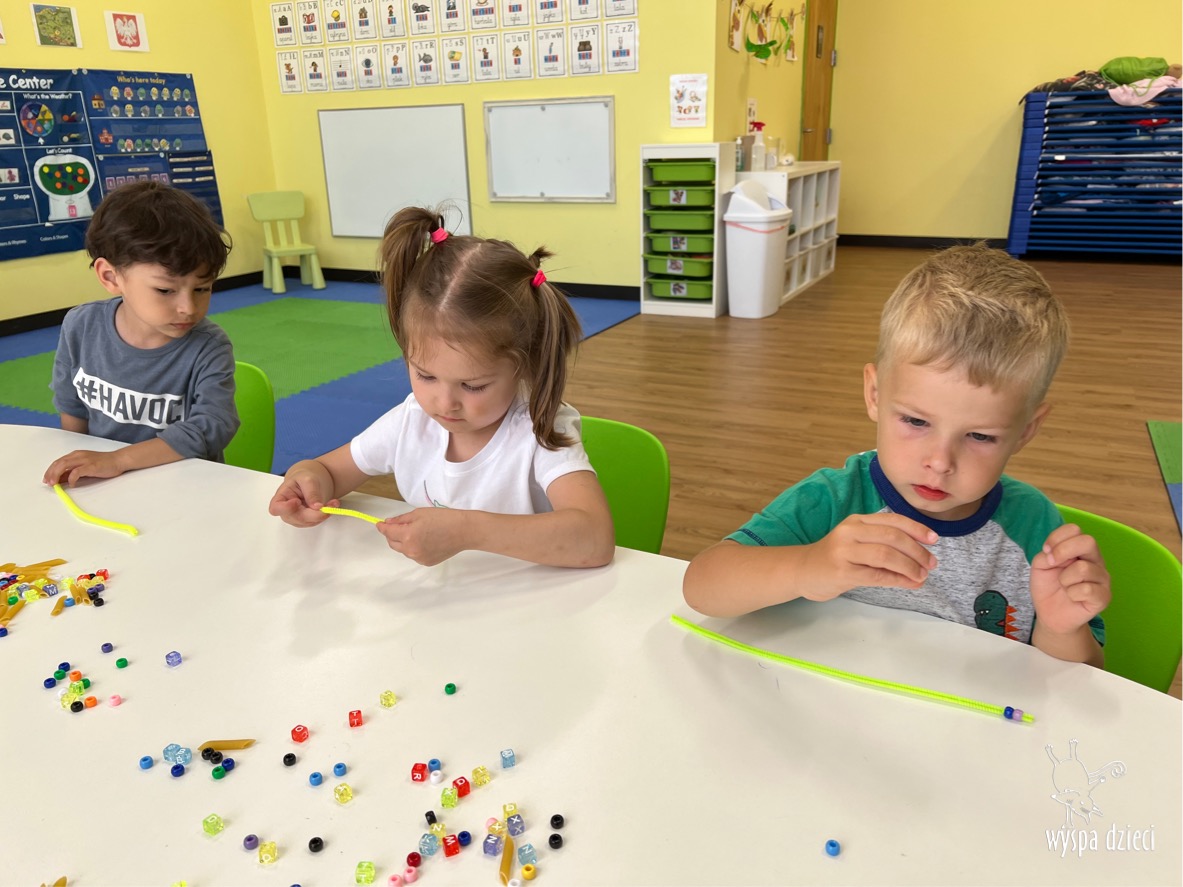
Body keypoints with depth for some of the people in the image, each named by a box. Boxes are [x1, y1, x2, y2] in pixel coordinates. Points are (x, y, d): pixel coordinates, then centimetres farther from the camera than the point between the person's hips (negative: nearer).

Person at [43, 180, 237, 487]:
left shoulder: (209, 349, -16)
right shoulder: (80, 328, -2)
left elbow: (213, 427, -28)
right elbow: (72, 409, 12)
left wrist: (117, 460, -33)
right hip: (99, 490, 4)